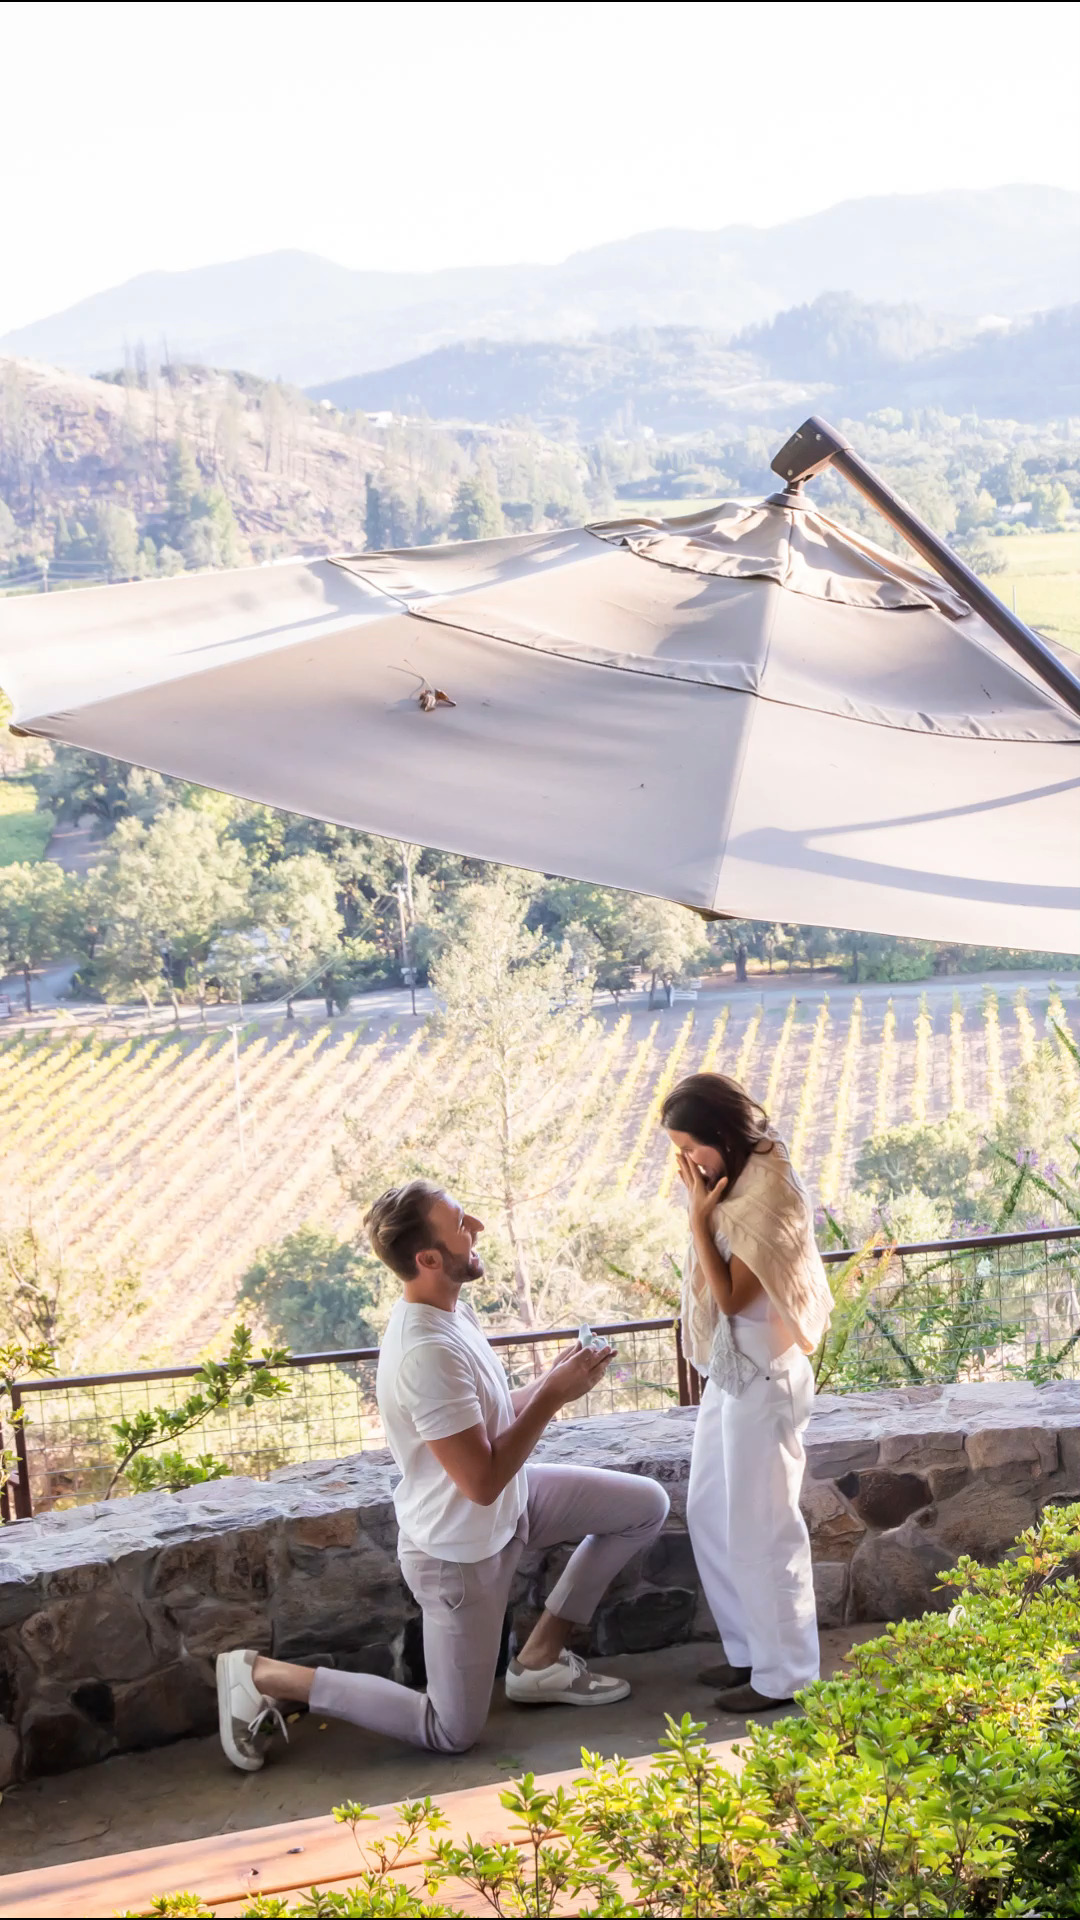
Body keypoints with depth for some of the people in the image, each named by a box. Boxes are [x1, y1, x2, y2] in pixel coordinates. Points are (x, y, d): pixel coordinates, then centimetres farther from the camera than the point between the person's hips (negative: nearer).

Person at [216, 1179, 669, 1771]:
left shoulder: (449, 1308, -4)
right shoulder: (427, 1353, -34)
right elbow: (482, 1481, -30)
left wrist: (553, 1379, -8)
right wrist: (552, 1395, -24)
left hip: (508, 1503, 9)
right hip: (460, 1550, -9)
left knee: (646, 1505, 10)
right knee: (451, 1734, 5)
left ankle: (541, 1657, 18)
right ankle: (264, 1676, 10)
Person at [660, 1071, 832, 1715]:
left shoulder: (770, 1195, -21)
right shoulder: (732, 1186, 6)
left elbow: (731, 1297, -20)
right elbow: (705, 1290, 10)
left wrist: (699, 1220, -19)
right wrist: (703, 1213, 1)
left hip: (765, 1375, -10)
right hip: (728, 1370, 10)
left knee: (761, 1528, 0)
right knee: (710, 1515, 16)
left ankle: (786, 1673, 13)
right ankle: (750, 1650, 29)